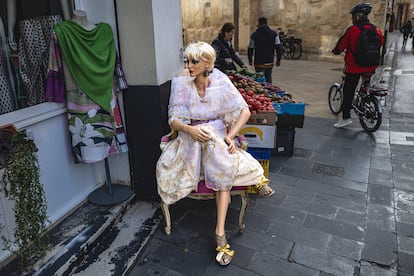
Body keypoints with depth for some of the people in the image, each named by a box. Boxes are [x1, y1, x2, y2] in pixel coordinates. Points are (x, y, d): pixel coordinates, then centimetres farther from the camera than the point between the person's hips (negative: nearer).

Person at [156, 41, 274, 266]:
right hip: (189, 137, 1)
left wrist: (230, 135, -19)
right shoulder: (181, 84, -4)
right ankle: (255, 178, -13)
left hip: (217, 135, 0)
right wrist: (191, 129, -28)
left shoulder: (221, 82, -5)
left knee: (224, 164, -33)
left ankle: (220, 232, -31)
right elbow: (173, 119, -5)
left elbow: (244, 111, -4)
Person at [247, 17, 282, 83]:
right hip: (270, 62, 3)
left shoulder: (254, 35, -2)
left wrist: (250, 60, 13)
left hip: (259, 63, -3)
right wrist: (278, 60, 5)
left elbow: (250, 48, 1)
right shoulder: (273, 34, 4)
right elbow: (278, 47, -1)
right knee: (268, 78, 17)